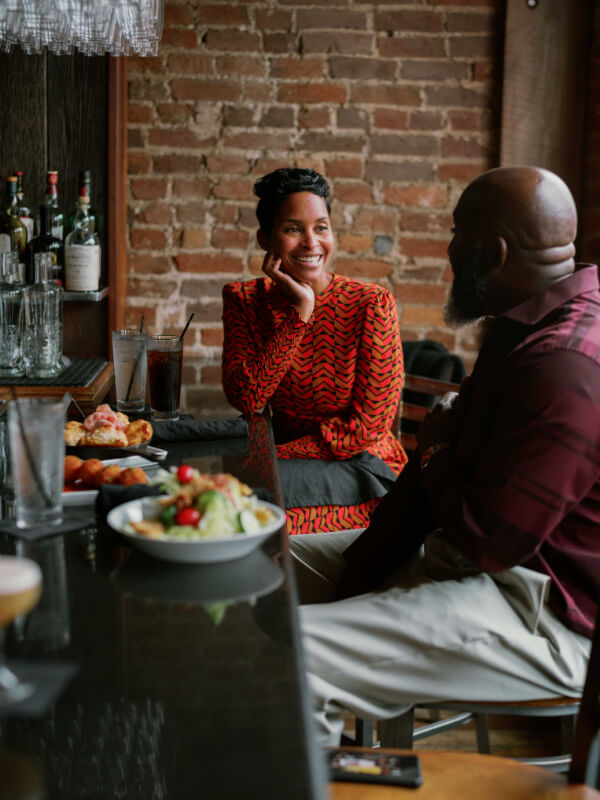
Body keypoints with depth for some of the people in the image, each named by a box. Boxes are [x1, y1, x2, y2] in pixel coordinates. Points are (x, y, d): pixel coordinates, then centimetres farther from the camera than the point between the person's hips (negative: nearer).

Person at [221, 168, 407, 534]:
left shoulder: (372, 304, -12)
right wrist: (300, 312, -19)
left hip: (358, 470, -4)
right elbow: (246, 398, -13)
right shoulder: (243, 299, 0)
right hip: (283, 459, 4)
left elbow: (367, 426, -14)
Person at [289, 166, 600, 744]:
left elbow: (484, 539, -27)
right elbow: (441, 461, 12)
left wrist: (435, 456, -6)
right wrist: (360, 572, 5)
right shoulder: (521, 328, 9)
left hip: (544, 618, -11)